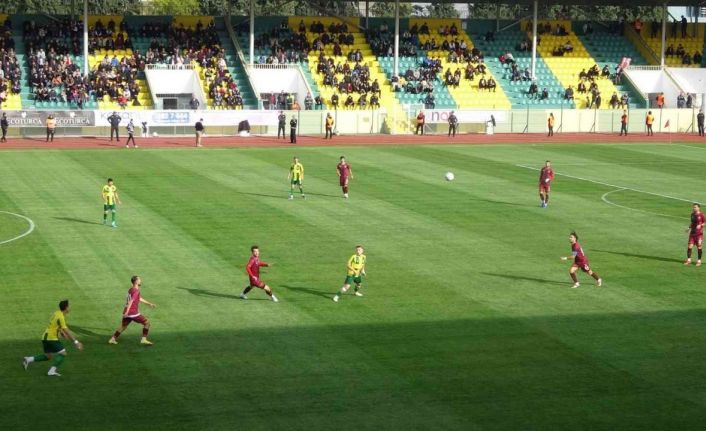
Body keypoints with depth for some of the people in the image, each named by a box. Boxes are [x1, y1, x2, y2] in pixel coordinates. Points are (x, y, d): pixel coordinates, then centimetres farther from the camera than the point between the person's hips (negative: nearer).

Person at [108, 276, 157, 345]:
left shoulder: (131, 290, 16)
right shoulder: (136, 291, -14)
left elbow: (140, 299, 29)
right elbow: (130, 301, -25)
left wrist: (149, 303, 34)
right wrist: (127, 312, -32)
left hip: (127, 313, 9)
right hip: (133, 313, -9)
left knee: (123, 326, 20)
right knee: (146, 322, 1)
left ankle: (112, 339, 20)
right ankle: (144, 339, -2)